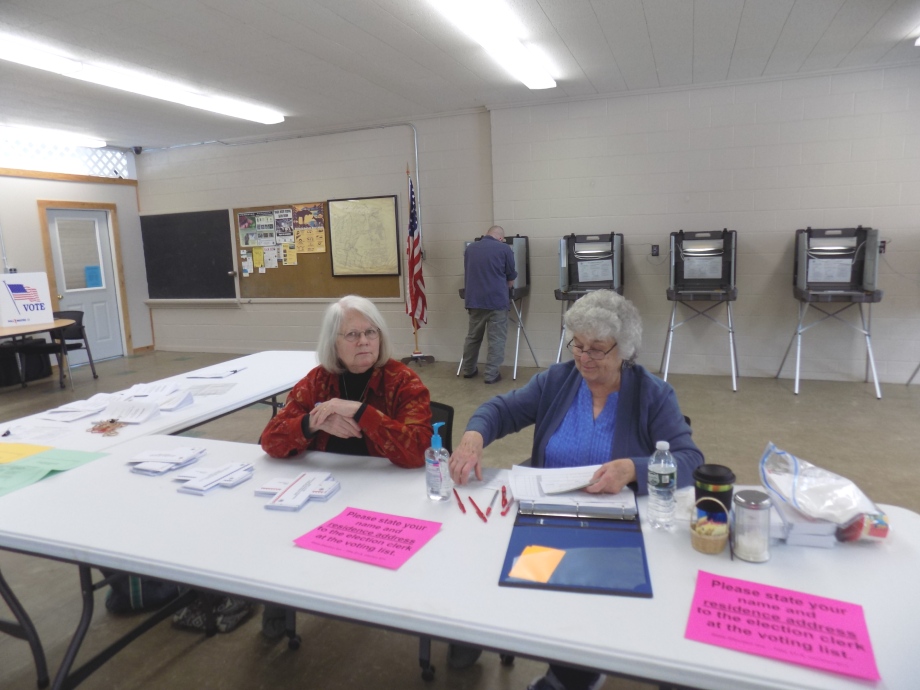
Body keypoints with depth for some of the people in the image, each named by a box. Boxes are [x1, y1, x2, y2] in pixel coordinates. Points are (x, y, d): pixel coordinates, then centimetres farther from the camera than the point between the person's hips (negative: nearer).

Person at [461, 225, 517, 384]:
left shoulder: (470, 248, 11)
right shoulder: (504, 249, -1)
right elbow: (511, 278, 7)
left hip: (474, 299, 5)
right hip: (497, 299, -4)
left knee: (473, 336, 16)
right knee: (496, 339, 2)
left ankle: (468, 370, 26)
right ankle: (491, 374, 1)